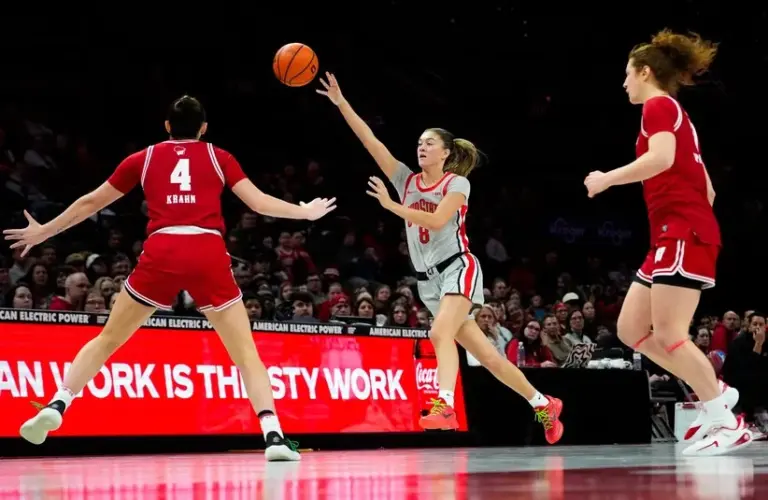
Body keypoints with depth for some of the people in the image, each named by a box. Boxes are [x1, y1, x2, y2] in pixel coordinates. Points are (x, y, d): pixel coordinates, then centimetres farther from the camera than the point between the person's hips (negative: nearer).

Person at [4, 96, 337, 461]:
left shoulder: (144, 158, 19)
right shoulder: (218, 157, 17)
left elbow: (91, 202, 26)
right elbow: (259, 203, 12)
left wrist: (43, 231, 38)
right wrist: (304, 212, 28)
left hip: (161, 253, 1)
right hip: (209, 254, 0)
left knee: (108, 339, 15)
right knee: (245, 351, 6)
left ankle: (55, 407, 3)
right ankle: (274, 435, -8)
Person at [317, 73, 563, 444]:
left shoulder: (457, 183, -4)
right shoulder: (407, 180, 9)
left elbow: (436, 220, -21)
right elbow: (370, 141, 1)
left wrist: (391, 205, -23)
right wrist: (341, 103, -7)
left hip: (457, 268, -5)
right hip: (428, 279, 5)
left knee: (441, 332, -30)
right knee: (484, 354, 8)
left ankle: (445, 407, -42)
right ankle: (543, 404, 20)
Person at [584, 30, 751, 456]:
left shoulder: (659, 107, -3)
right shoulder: (677, 116, 24)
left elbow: (662, 158, -23)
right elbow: (706, 189, 22)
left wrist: (606, 179, -13)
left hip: (684, 234, -10)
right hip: (674, 237, 10)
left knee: (668, 334, -13)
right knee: (630, 330, 7)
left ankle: (728, 422, -11)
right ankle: (715, 394, 8)